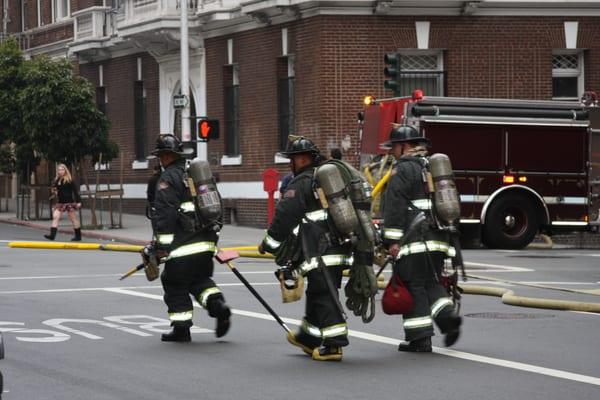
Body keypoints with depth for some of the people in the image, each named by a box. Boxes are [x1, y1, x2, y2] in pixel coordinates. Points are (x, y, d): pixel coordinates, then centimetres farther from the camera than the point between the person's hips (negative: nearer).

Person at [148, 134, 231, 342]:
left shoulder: (169, 178, -8)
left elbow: (164, 214, -17)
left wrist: (161, 244, -15)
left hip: (184, 245, -8)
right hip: (207, 241, 8)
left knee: (175, 284, 4)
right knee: (200, 279, 20)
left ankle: (181, 328, 7)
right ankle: (218, 305, -3)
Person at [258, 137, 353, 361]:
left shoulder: (301, 184, -9)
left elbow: (284, 217, -11)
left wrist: (269, 244, 0)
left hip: (319, 254, -8)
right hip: (340, 249, 8)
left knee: (324, 296, -8)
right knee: (317, 293, 19)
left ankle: (333, 345, -13)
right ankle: (309, 337, 31)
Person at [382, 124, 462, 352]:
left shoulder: (404, 169, -7)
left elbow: (395, 207, -14)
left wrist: (392, 240, -15)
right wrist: (448, 236, 28)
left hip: (414, 240, -8)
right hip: (439, 239, 8)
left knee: (414, 286, -3)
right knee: (432, 282, 17)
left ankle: (420, 339, -3)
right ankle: (447, 314, -7)